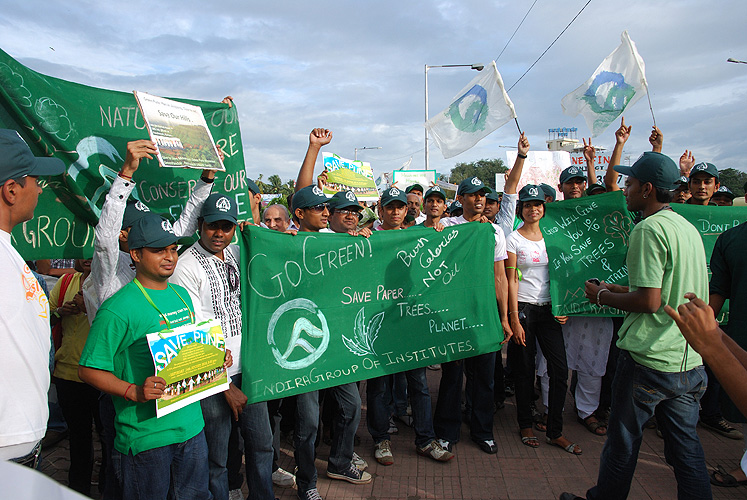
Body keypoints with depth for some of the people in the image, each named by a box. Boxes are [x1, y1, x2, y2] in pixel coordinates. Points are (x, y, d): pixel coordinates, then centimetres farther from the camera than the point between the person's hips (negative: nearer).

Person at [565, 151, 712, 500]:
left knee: (623, 444, 10)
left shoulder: (649, 228, -16)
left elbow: (649, 301, -21)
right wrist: (617, 289, 19)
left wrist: (603, 296, -6)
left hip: (648, 360, -8)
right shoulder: (689, 227, 11)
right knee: (686, 446, 16)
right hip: (689, 360, 8)